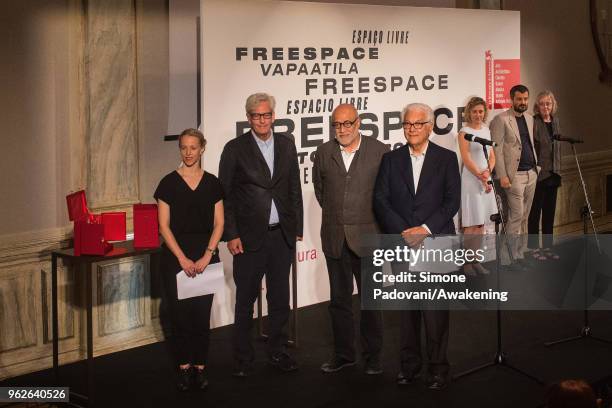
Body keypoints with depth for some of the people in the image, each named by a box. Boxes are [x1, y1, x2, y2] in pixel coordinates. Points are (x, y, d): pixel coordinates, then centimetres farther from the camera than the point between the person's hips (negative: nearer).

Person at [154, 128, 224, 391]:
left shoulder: (212, 183, 5)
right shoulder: (169, 183, 0)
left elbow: (218, 224, 3)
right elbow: (164, 226, -3)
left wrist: (207, 255, -9)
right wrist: (182, 258, -11)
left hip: (205, 255, 1)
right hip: (175, 255, -1)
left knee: (202, 313, 0)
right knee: (179, 314, 1)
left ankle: (200, 367, 11)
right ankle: (184, 368, 13)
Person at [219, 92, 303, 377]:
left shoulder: (286, 145, 7)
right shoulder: (235, 149, -4)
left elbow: (294, 188, 11)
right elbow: (225, 195, -4)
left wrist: (297, 227, 7)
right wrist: (231, 235, -9)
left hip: (282, 234, 3)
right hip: (249, 236, -3)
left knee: (279, 297, 11)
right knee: (246, 299, 4)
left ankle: (277, 351, 23)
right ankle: (243, 358, 14)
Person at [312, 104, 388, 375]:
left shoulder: (379, 152, -4)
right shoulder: (324, 153, 5)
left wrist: (377, 221, 4)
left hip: (367, 237, -3)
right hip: (334, 238, 3)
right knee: (339, 299, 10)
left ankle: (372, 355, 17)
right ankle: (343, 354, 21)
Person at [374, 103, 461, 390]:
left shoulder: (446, 158, 4)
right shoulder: (391, 159, 9)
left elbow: (452, 201, -2)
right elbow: (380, 200, 2)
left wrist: (426, 229, -13)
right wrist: (403, 231, -9)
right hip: (402, 244, 2)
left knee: (435, 309, -3)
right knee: (406, 308, 7)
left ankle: (438, 367, 6)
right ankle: (409, 363, 17)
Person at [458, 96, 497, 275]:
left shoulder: (486, 130, 13)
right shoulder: (464, 132, -7)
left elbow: (492, 156, 13)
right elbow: (467, 159, -12)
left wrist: (488, 172, -6)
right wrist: (481, 178, -14)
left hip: (485, 180, 7)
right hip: (471, 180, -7)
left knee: (481, 223, 8)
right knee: (471, 225, -7)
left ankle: (476, 261, 14)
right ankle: (467, 263, -1)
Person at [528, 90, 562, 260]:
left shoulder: (555, 121, 11)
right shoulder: (533, 122, -11)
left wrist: (558, 170, 16)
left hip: (553, 174, 7)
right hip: (538, 174, -7)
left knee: (549, 212, 12)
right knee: (535, 212, 1)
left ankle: (547, 247, 20)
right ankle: (534, 248, 9)